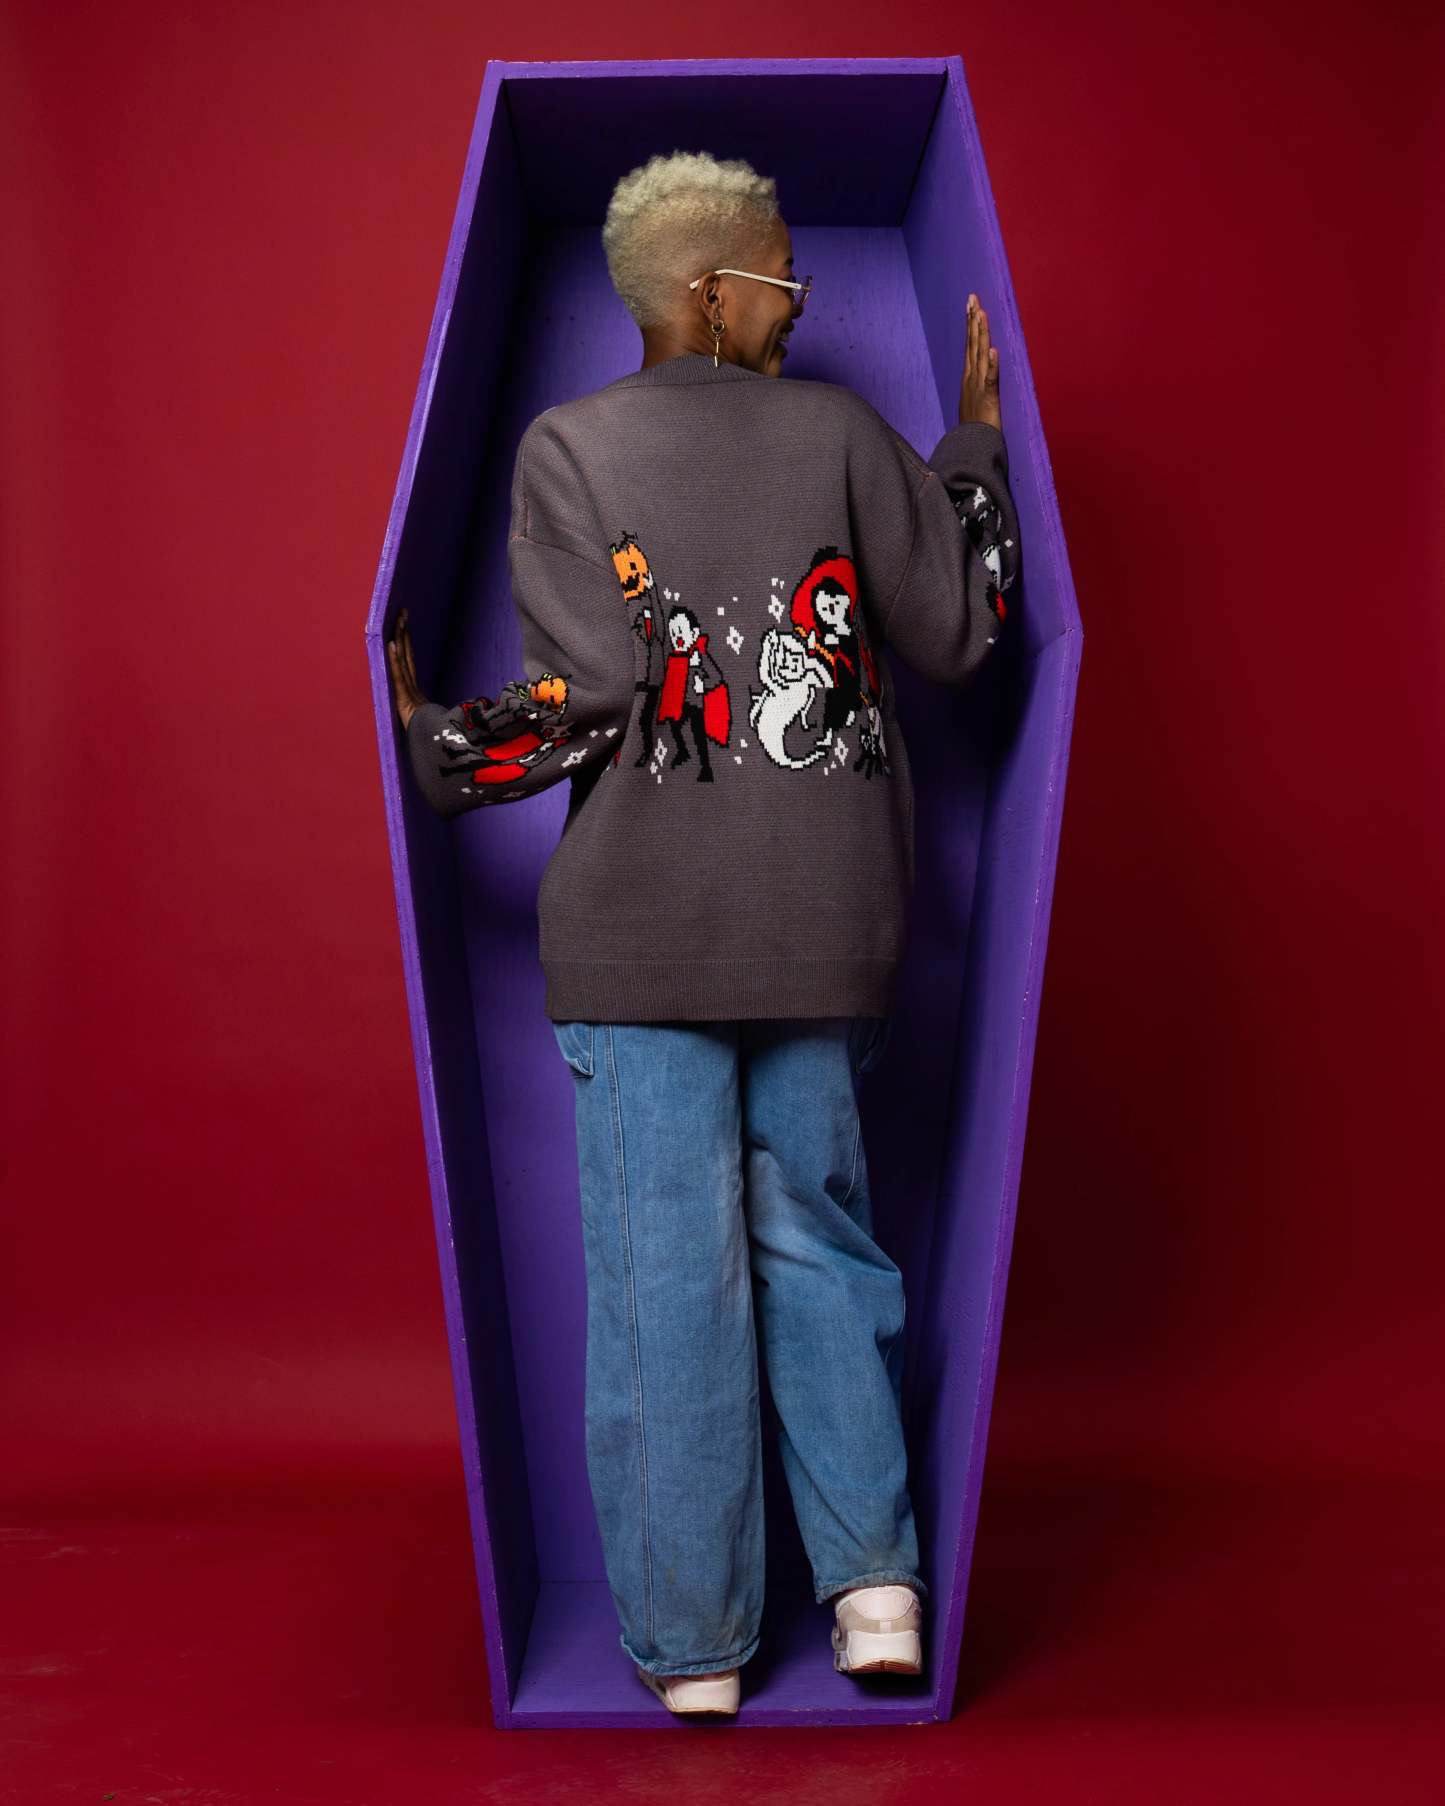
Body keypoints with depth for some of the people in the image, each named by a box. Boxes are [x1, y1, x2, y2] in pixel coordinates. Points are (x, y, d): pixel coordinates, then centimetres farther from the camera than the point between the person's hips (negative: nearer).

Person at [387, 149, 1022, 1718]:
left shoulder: (566, 448, 0)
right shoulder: (840, 430, 4)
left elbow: (588, 698, -10)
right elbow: (960, 631, 8)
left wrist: (430, 749, 6)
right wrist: (975, 438, 20)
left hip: (643, 927, -2)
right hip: (827, 922, 2)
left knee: (668, 1270, 5)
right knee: (815, 1233, 17)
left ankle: (690, 1642, 17)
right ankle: (874, 1573, 18)